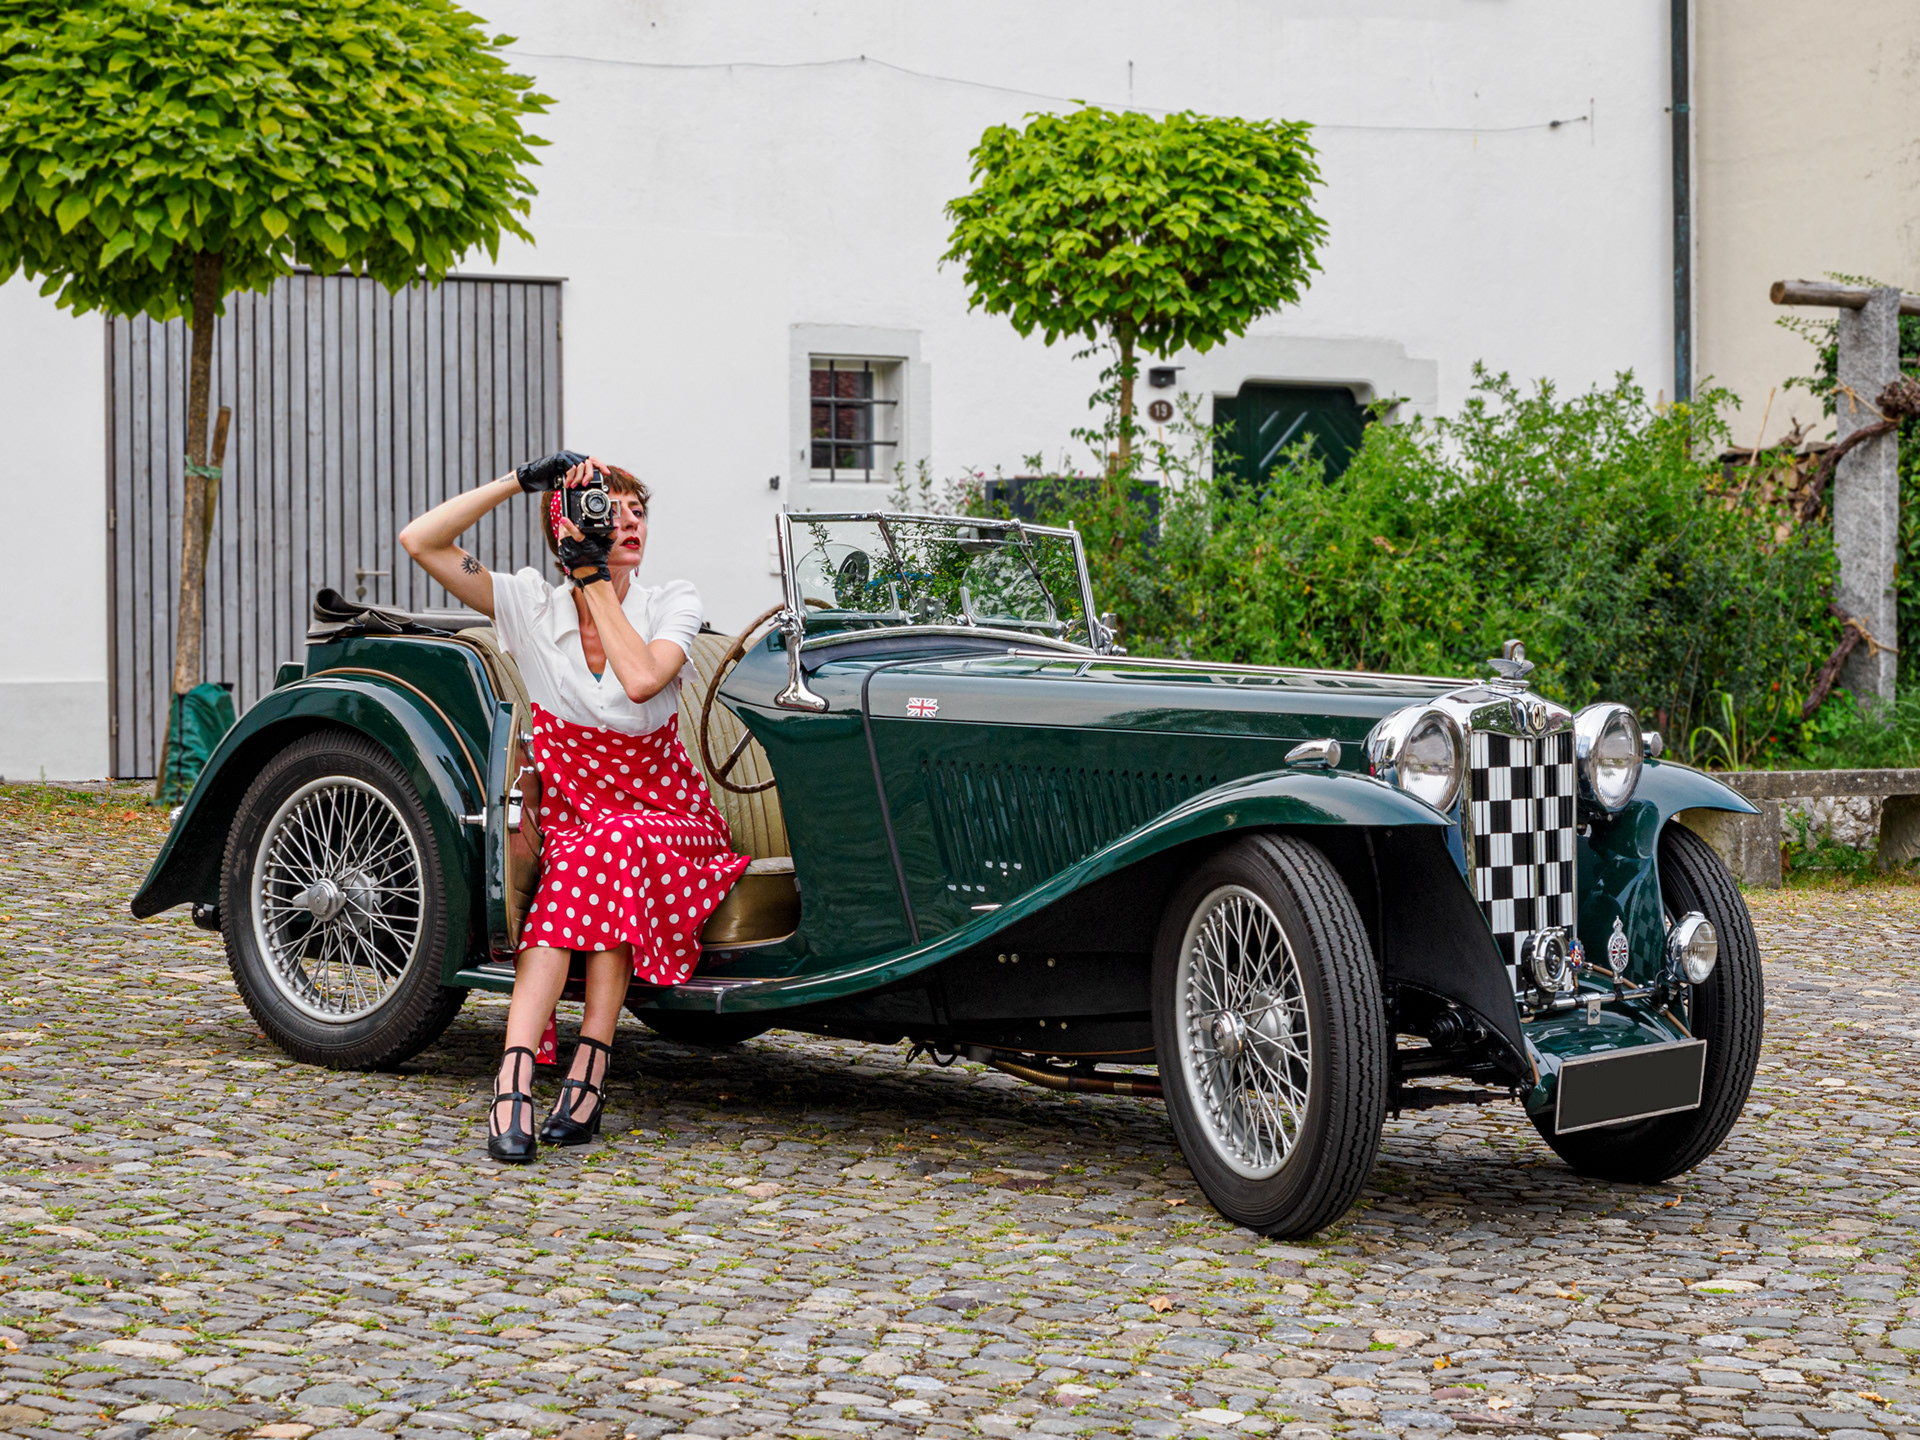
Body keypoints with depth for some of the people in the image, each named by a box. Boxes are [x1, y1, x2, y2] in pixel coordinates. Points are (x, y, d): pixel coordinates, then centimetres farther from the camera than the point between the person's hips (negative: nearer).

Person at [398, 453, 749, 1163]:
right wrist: (517, 481, -11)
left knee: (611, 842, -35)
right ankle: (515, 1085, -44)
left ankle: (590, 1067, -34)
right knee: (572, 859, -34)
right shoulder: (530, 603, -2)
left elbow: (640, 679, -25)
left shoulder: (671, 603, -4)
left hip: (670, 822, -1)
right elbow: (419, 541, -10)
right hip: (569, 811, 1)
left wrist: (594, 577, -18)